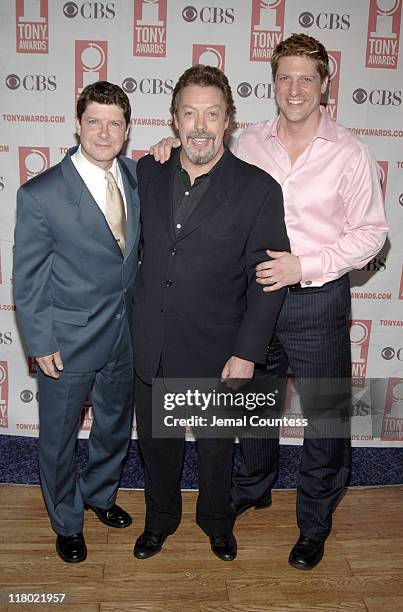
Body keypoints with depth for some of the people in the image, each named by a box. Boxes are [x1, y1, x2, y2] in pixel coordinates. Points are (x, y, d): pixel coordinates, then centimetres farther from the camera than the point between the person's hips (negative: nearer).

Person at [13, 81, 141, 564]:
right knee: (59, 438, 15)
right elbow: (27, 281, -11)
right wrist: (41, 345, -11)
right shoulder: (40, 194, -17)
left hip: (125, 334, 5)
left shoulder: (136, 175, -3)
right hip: (68, 340, -4)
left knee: (115, 427, 24)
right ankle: (66, 523, 41)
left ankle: (99, 494, 52)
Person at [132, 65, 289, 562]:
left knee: (216, 447, 18)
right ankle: (161, 519, 47)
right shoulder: (147, 173, 0)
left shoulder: (258, 189, -11)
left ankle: (216, 521, 47)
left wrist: (247, 353, -13)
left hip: (216, 351, -3)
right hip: (151, 348, 3)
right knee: (156, 442, 20)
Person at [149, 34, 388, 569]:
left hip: (317, 302, -3)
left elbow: (371, 232, -7)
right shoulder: (249, 142, 2)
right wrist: (178, 150, -2)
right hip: (255, 294, 3)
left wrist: (303, 267, -18)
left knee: (324, 414, 8)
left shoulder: (349, 152, -7)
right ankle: (253, 486, 46)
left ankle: (315, 520, 31)